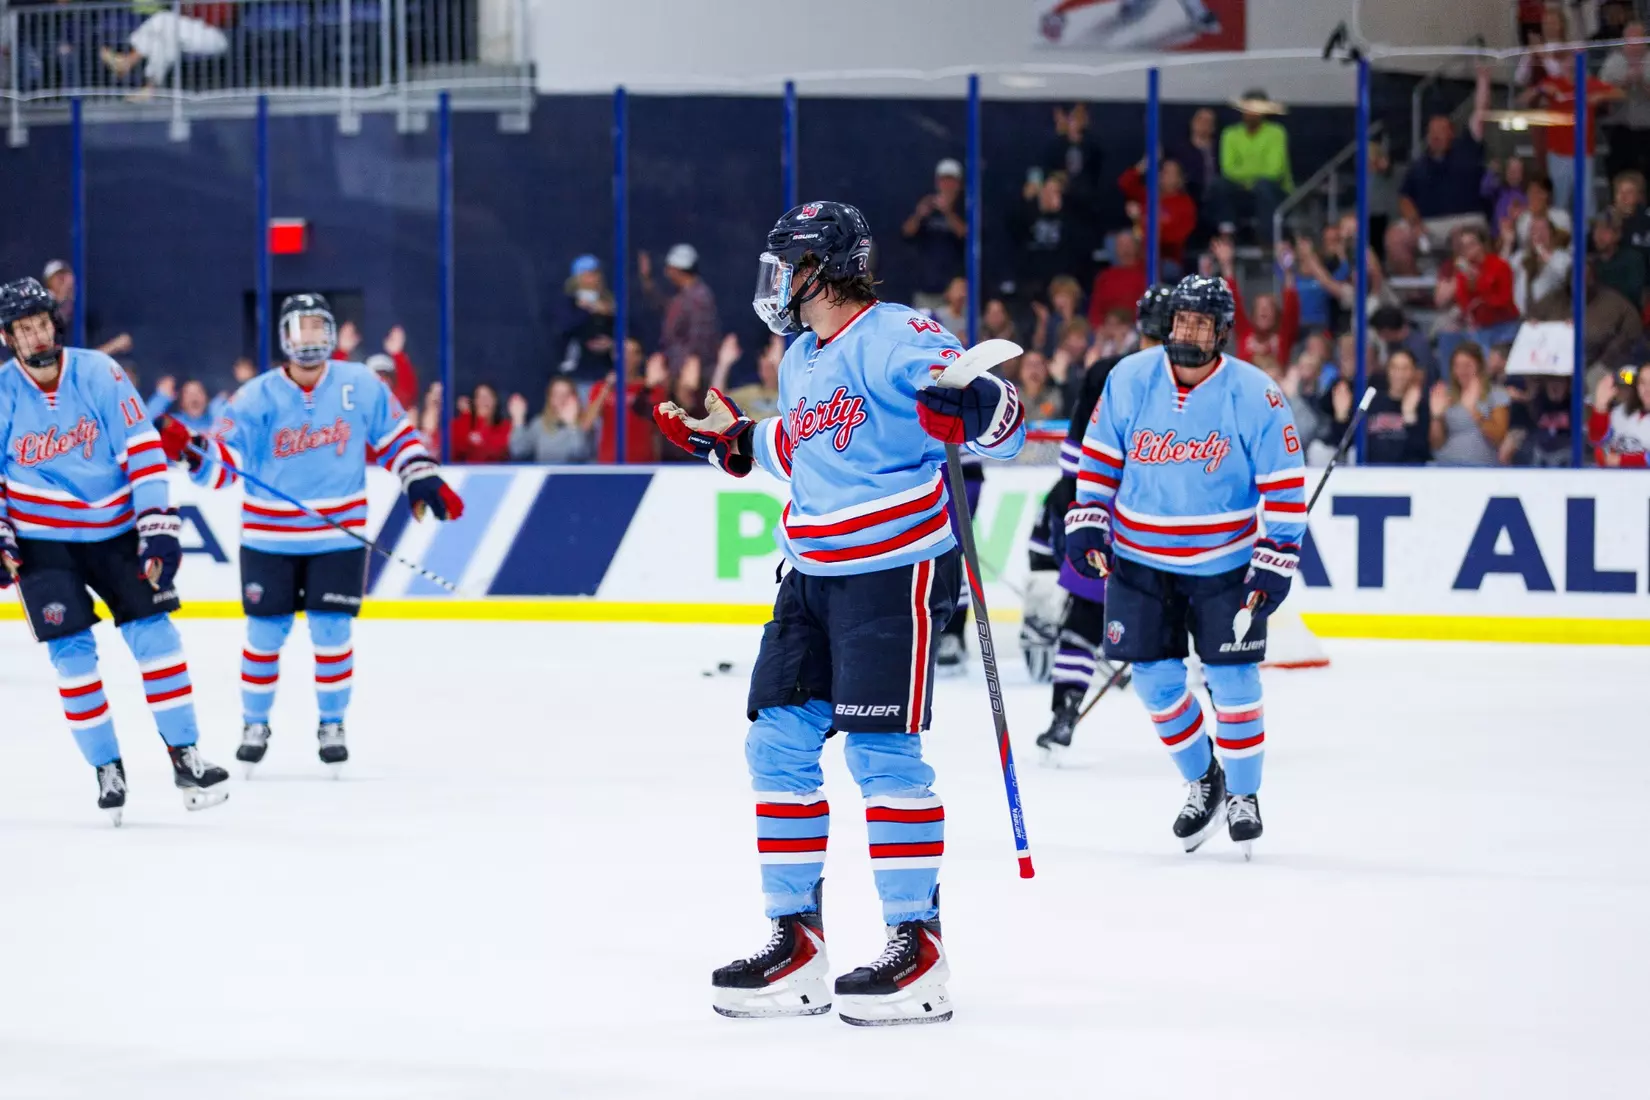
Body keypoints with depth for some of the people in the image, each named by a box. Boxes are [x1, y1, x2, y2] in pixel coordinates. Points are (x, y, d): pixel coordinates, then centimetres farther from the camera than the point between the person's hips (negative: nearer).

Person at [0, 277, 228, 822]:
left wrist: (159, 526, -14)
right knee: (72, 651, -6)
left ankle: (185, 757, 2)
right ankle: (107, 769, 6)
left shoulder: (99, 373, -10)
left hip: (115, 528, 1)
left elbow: (143, 450, -10)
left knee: (154, 634, -5)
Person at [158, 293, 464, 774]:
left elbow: (394, 436, 8)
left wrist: (423, 480, -2)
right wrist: (190, 450, -25)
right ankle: (254, 725, 22)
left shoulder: (361, 386, -3)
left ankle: (332, 725, 16)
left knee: (331, 632, -1)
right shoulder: (258, 397, -7)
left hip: (339, 535, 0)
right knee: (265, 633, 4)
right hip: (269, 536, 0)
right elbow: (224, 463, -8)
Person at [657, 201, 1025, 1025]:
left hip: (897, 571, -9)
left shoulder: (897, 339, -14)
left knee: (880, 750, -11)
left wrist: (973, 407, -43)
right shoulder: (801, 360, 15)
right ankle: (796, 941, 12)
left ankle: (918, 944, -4)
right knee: (777, 743, 6)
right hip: (814, 575, 9)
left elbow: (1002, 419, -22)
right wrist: (728, 440, 27)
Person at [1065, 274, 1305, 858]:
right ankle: (1202, 782, 24)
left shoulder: (1255, 395, -13)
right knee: (1155, 678, 3)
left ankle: (1243, 794, 16)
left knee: (1233, 679, -3)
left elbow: (1285, 485, -8)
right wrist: (1087, 524, -1)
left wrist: (1275, 562, -12)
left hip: (1226, 562, -2)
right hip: (1140, 559, 2)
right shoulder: (1129, 379, -7)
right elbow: (1099, 457, 5)